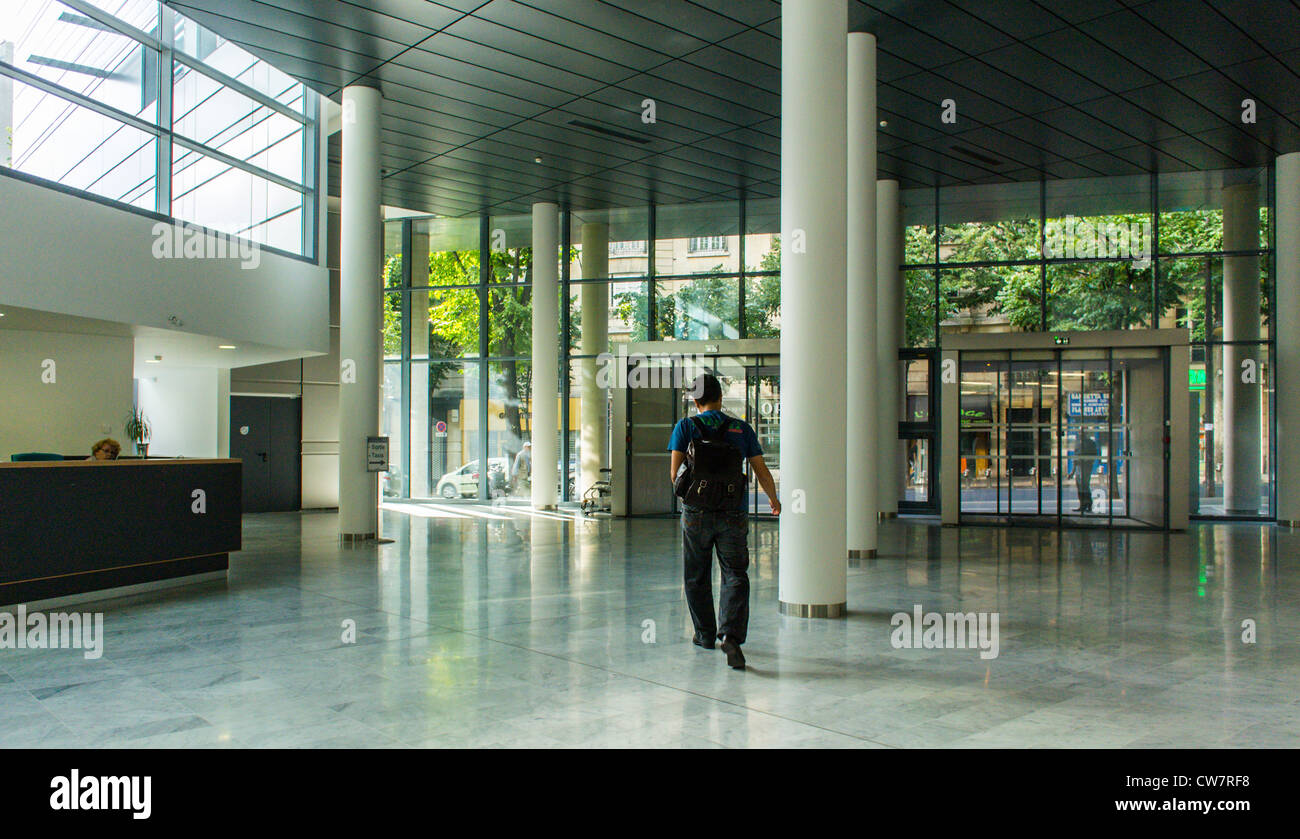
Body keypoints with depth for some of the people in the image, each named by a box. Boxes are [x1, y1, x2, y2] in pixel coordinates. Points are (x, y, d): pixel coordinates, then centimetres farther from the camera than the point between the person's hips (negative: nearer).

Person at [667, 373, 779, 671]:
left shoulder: (685, 427, 2)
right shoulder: (741, 428, 5)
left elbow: (674, 473, -5)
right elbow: (761, 471, 6)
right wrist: (774, 499, 23)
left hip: (696, 513, 0)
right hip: (733, 515, 0)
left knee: (697, 578, 16)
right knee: (735, 576, 2)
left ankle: (705, 634, 26)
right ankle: (731, 635, -17)